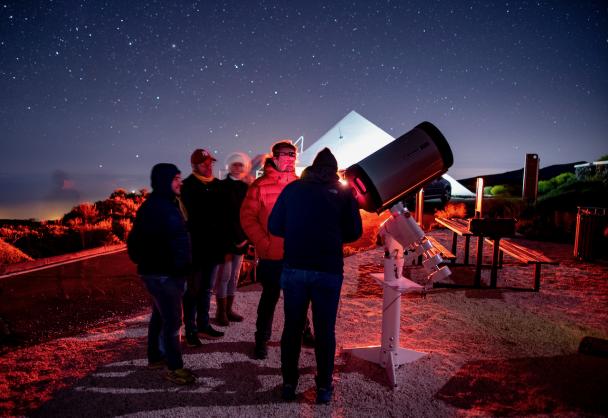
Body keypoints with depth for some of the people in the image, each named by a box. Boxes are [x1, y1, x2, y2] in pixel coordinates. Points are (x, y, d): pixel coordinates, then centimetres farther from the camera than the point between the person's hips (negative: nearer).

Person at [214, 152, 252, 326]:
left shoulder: (247, 187, 8)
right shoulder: (222, 186, -5)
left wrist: (245, 237, -4)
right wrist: (233, 239, -13)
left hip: (241, 238, 5)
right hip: (226, 238, -5)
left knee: (234, 275, 11)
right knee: (225, 275, -2)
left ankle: (229, 309, 21)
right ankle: (221, 312, 9)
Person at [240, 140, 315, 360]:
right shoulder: (261, 185, -8)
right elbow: (247, 218, -8)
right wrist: (264, 243, -12)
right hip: (272, 256, -3)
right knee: (269, 298, 10)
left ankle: (303, 332, 38)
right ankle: (262, 340, 27)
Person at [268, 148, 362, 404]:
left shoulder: (293, 188, 4)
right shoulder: (343, 192, 2)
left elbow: (274, 226, 6)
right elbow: (354, 232, 3)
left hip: (294, 268, 1)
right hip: (329, 270, -1)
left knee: (292, 326, 14)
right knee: (325, 330, 12)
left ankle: (289, 383, 24)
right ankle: (324, 388, 20)